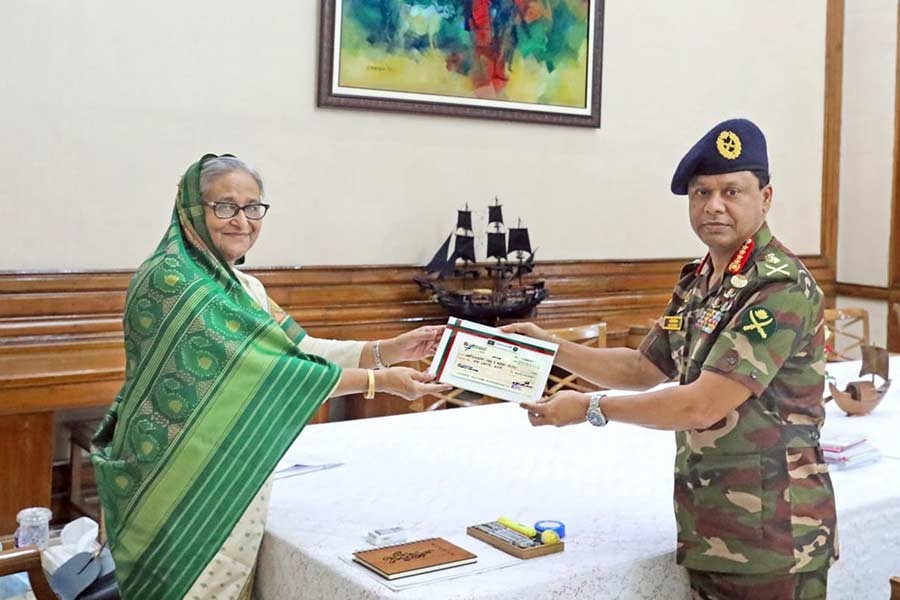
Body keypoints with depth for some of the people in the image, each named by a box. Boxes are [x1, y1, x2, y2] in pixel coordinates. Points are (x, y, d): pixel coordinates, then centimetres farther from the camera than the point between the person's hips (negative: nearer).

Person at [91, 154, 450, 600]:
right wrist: (379, 380, -21)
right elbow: (258, 371, -23)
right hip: (185, 487, -8)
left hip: (237, 480, 8)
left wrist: (390, 350, -6)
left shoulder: (245, 288, 10)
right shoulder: (169, 283, -19)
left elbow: (298, 349, 6)